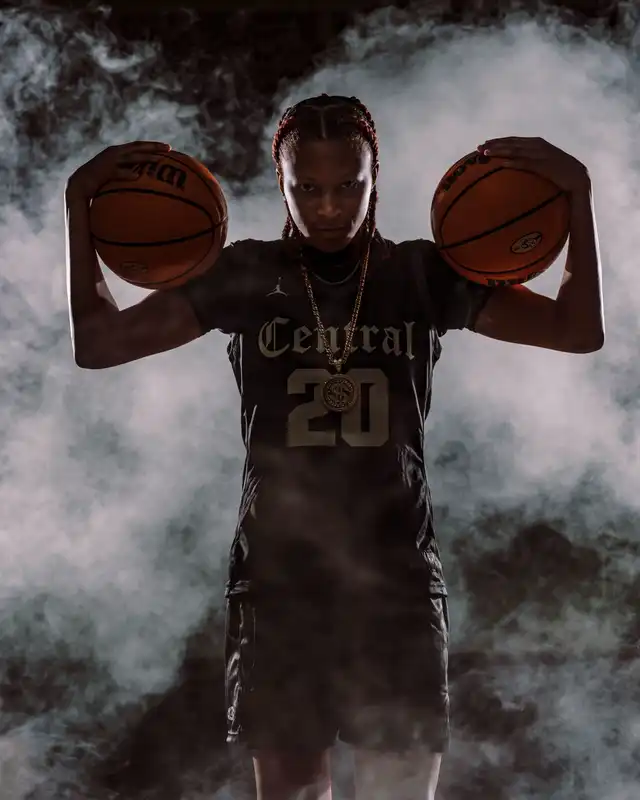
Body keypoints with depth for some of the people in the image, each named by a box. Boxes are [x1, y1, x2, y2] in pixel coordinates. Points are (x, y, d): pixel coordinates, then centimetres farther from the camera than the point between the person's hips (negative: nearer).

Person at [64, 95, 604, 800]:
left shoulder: (424, 276, 3)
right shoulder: (245, 277, 3)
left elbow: (578, 330, 1)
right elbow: (98, 343, 3)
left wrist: (577, 194, -10)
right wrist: (80, 204, -5)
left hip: (398, 581, 0)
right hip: (277, 579, 0)